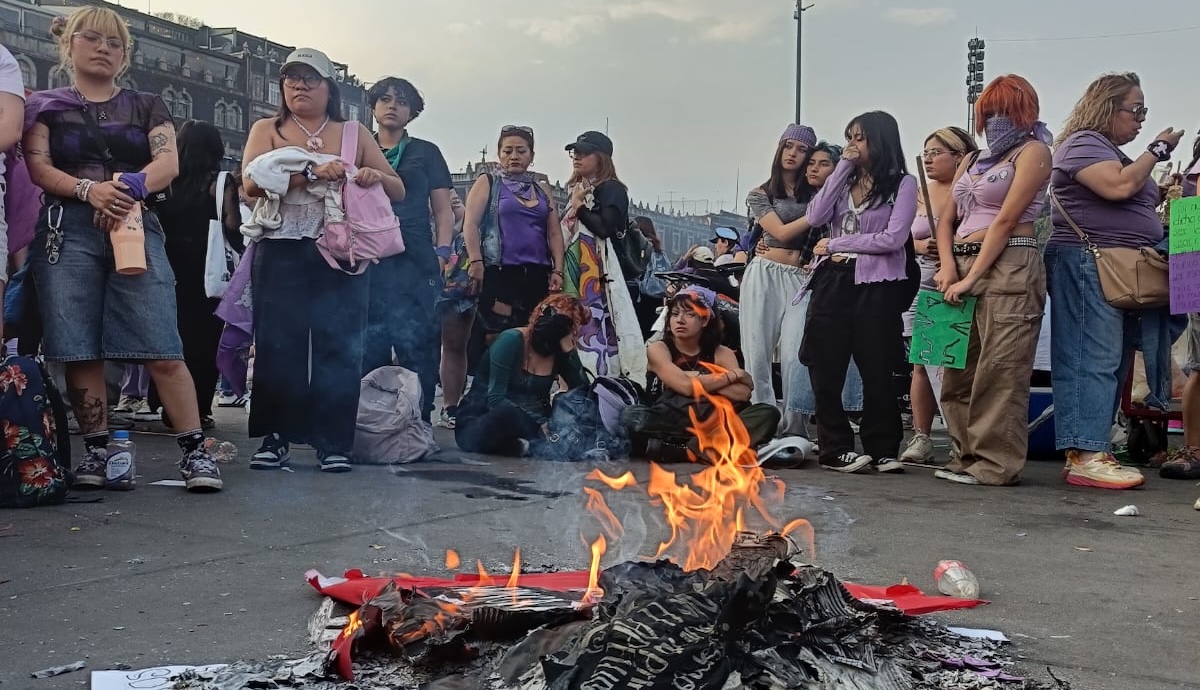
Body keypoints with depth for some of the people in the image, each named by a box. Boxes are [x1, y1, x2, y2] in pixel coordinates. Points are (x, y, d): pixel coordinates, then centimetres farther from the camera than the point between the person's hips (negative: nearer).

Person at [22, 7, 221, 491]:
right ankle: (96, 450, 5)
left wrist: (133, 185, -19)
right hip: (67, 231, 1)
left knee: (162, 349, -11)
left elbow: (169, 162, 3)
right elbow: (38, 168, 1)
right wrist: (90, 190, -18)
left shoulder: (147, 106, 19)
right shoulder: (46, 105, 16)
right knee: (79, 350, -5)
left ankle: (194, 450, -10)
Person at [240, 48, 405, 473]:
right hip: (282, 252, -1)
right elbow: (252, 182, -7)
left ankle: (333, 442, 1)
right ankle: (275, 437, 4)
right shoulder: (267, 130, 12)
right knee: (278, 343, -3)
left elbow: (398, 191, 15)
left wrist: (377, 175, -8)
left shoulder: (354, 134, 16)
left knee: (339, 344, -4)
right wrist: (311, 172, -19)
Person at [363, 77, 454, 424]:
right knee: (365, 347, -2)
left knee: (416, 343, -8)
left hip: (413, 261, -1)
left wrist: (442, 252, -3)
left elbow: (442, 210, 11)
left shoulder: (426, 153, 16)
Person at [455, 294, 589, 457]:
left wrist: (569, 350, -19)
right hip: (477, 425, -5)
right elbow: (495, 399, -23)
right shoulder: (512, 340, -16)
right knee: (509, 413, -40)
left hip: (524, 425, 5)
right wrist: (541, 425, -33)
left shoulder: (559, 352, 0)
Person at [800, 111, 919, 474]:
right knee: (825, 369, 1)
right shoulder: (846, 179, 16)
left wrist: (835, 244, -6)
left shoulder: (903, 183, 2)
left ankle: (881, 450, 13)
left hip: (876, 285, -4)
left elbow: (893, 239, -9)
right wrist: (842, 167, -1)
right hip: (833, 280, 4)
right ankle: (835, 449, 9)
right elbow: (815, 217, 0)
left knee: (876, 370, 2)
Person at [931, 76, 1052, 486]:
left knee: (999, 368, -10)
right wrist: (948, 267, -3)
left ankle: (997, 463, -8)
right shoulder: (972, 161, 23)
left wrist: (972, 278, -13)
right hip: (963, 267, 8)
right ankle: (968, 456, 14)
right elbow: (946, 221, 16)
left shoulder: (1033, 151, 2)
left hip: (1009, 266, -8)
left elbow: (1006, 220, -8)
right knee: (957, 368, 7)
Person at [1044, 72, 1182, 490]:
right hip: (1087, 265, -10)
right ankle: (1084, 456, -16)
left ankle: (1094, 449, 7)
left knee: (1113, 364, 5)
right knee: (1093, 360, -14)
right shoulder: (1083, 143, -5)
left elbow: (1133, 208, 30)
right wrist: (1158, 150, -7)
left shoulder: (1115, 153, 25)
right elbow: (1118, 187, -20)